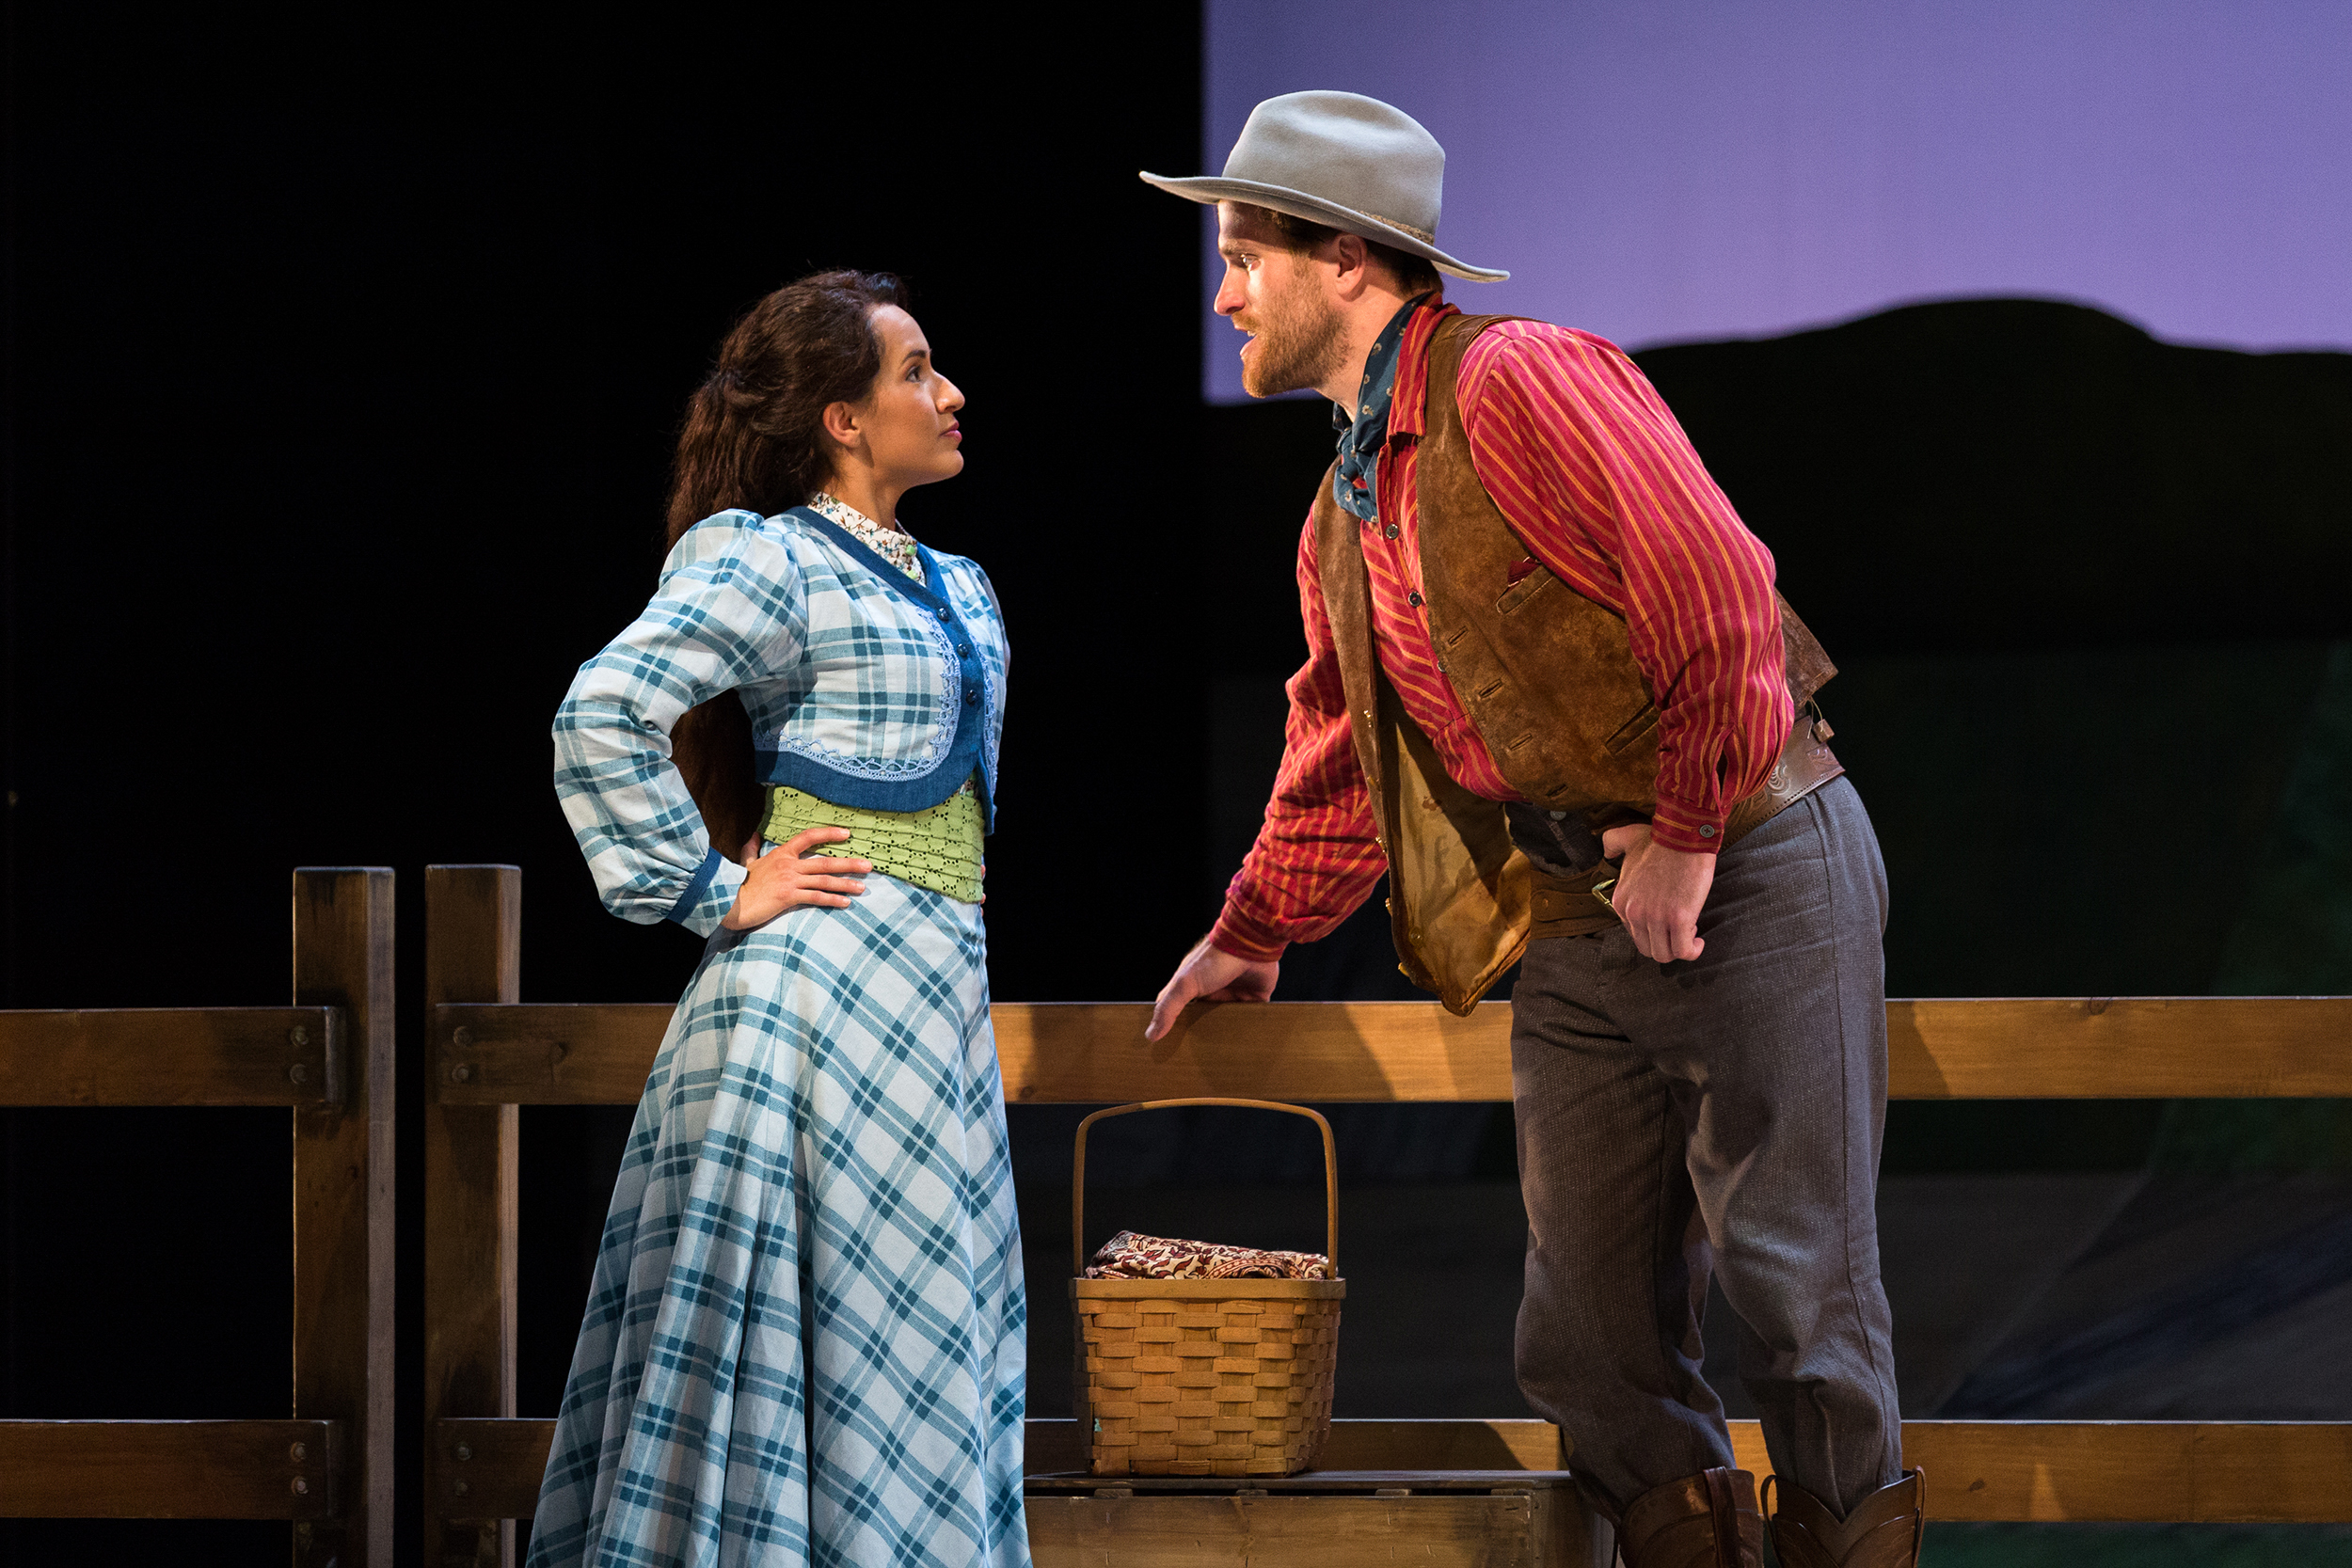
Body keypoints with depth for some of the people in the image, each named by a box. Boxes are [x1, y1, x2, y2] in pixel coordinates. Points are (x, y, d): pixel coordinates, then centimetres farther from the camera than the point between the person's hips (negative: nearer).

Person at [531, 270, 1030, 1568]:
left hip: (934, 995, 8)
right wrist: (712, 894, -15)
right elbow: (602, 715, -19)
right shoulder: (772, 563, -8)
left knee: (926, 1338, 7)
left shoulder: (955, 588, 17)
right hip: (833, 981, -8)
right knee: (833, 1338, -8)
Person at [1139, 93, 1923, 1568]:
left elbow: (1718, 598, -19)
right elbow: (1343, 758, 29)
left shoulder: (1516, 383, -12)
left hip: (1753, 872, -8)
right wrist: (1255, 932, 28)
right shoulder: (1345, 519, 16)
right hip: (1579, 920, 8)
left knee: (1792, 1264, -6)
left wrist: (1686, 839, -15)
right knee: (1592, 1309, 7)